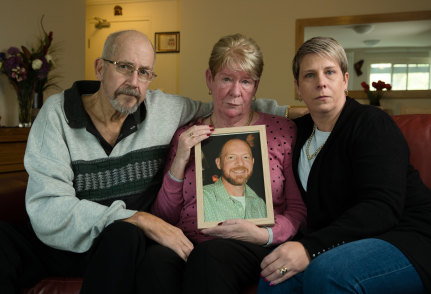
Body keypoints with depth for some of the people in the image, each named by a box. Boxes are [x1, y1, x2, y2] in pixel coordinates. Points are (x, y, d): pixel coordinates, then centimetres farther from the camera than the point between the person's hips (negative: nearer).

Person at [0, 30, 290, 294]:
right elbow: (48, 211, -18)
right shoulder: (57, 112, -8)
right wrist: (139, 219, -26)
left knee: (164, 260, -35)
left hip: (126, 242, 1)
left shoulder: (165, 109, 0)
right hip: (54, 239, -1)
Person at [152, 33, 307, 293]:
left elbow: (299, 207, 6)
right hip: (189, 247, 3)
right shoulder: (186, 137, 14)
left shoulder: (282, 130, 7)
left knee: (210, 256, -37)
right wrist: (179, 162, -4)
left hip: (255, 249, -2)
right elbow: (164, 217, 11)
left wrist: (263, 235, -14)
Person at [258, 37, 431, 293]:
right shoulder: (301, 130, 10)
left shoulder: (372, 123, -11)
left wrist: (310, 247, -33)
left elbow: (382, 208, -23)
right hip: (349, 242, 5)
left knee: (326, 271, -34)